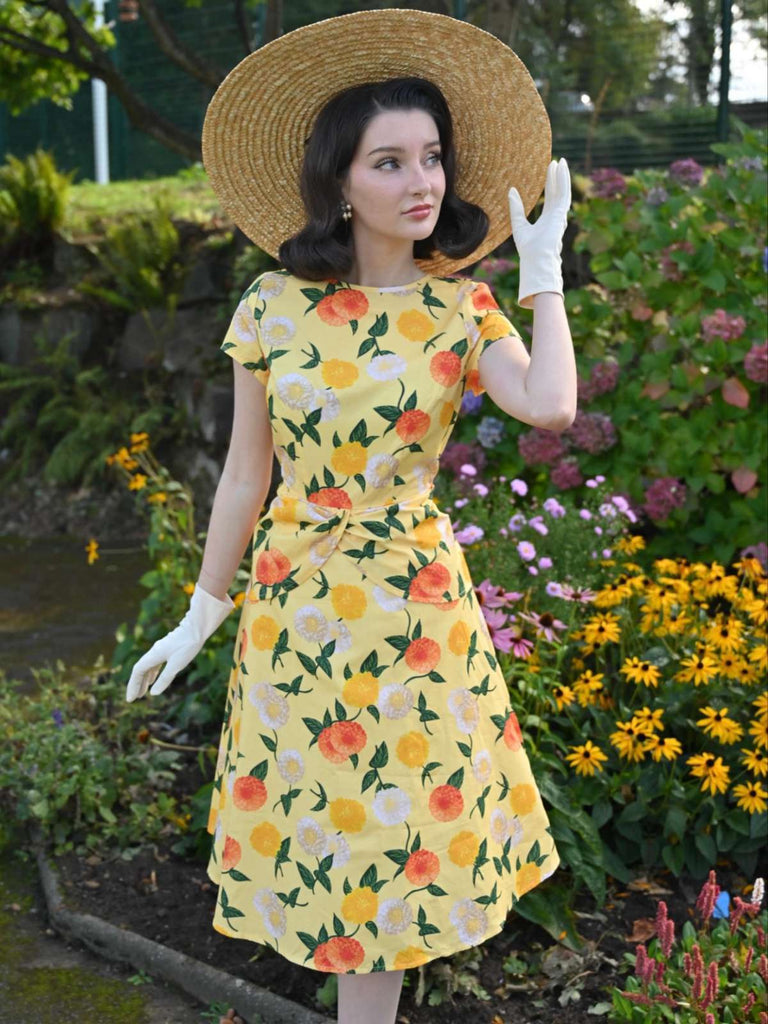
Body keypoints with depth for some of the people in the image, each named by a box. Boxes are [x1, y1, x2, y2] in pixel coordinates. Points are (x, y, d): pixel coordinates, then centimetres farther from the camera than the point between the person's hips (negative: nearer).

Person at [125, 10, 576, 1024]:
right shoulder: (273, 304, -4)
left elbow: (552, 407, -25)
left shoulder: (462, 310, -5)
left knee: (385, 827, 10)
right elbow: (244, 476, 3)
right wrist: (200, 615, 7)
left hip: (414, 604, -1)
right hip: (293, 602, 1)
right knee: (315, 821, 12)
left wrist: (543, 271, -13)